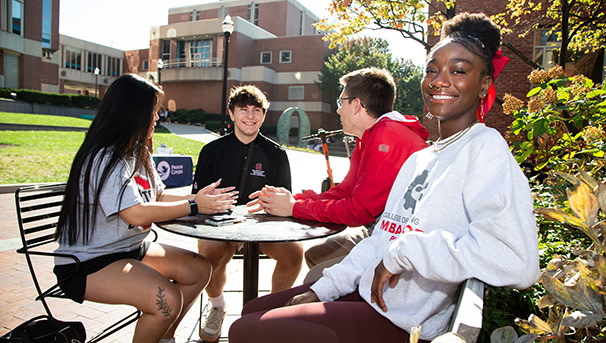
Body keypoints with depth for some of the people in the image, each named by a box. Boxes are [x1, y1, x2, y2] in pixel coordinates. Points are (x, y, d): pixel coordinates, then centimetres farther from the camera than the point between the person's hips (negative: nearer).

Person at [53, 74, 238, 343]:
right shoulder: (104, 159, -21)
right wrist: (193, 207, -21)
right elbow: (136, 213, -28)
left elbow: (158, 196, 9)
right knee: (168, 299, -28)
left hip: (130, 250, 10)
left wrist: (197, 198, -7)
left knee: (199, 269, 3)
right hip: (87, 263, -9)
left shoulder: (138, 154, 10)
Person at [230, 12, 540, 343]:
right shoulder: (418, 159, 13)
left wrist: (403, 252, -21)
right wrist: (322, 290, 6)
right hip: (367, 293, 8)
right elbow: (382, 237, 12)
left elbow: (517, 262, -29)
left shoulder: (485, 147, -14)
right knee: (253, 310, 16)